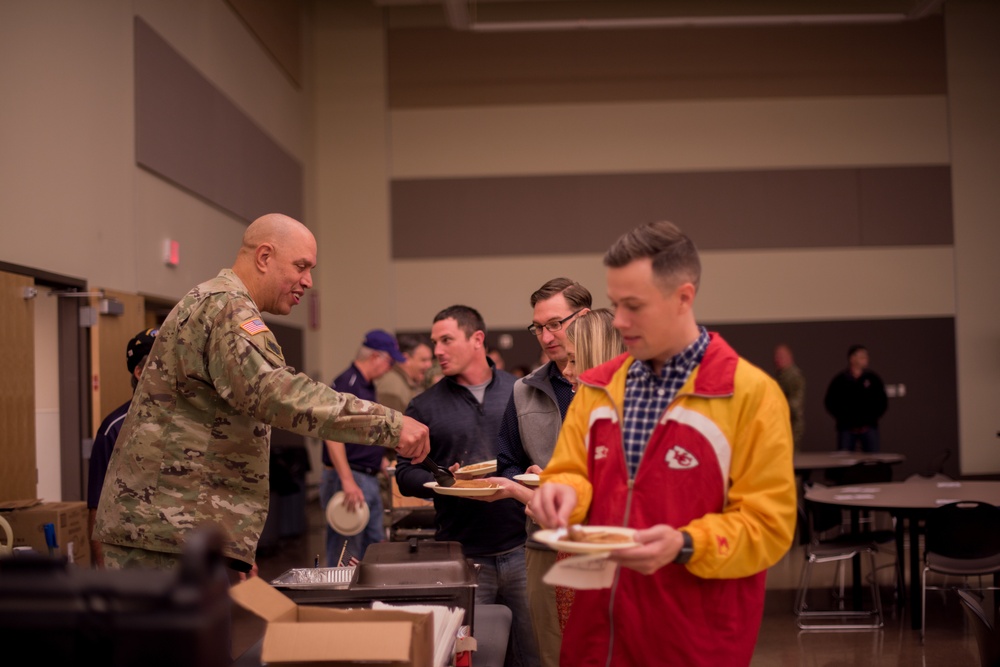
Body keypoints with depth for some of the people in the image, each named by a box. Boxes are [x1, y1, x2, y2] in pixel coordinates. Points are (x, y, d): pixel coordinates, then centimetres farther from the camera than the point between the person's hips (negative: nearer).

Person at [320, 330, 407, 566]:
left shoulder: (367, 386, 15)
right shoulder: (346, 384, -15)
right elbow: (333, 434, -25)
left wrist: (381, 462, 22)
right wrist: (348, 482, -31)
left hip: (369, 479, 10)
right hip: (349, 478, -10)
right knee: (346, 559, -5)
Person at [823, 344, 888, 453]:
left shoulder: (873, 378, 6)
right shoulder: (840, 379, 2)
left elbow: (882, 402, 9)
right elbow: (830, 402, 5)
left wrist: (872, 419, -1)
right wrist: (843, 419, -3)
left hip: (869, 427, 1)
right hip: (846, 428, -1)